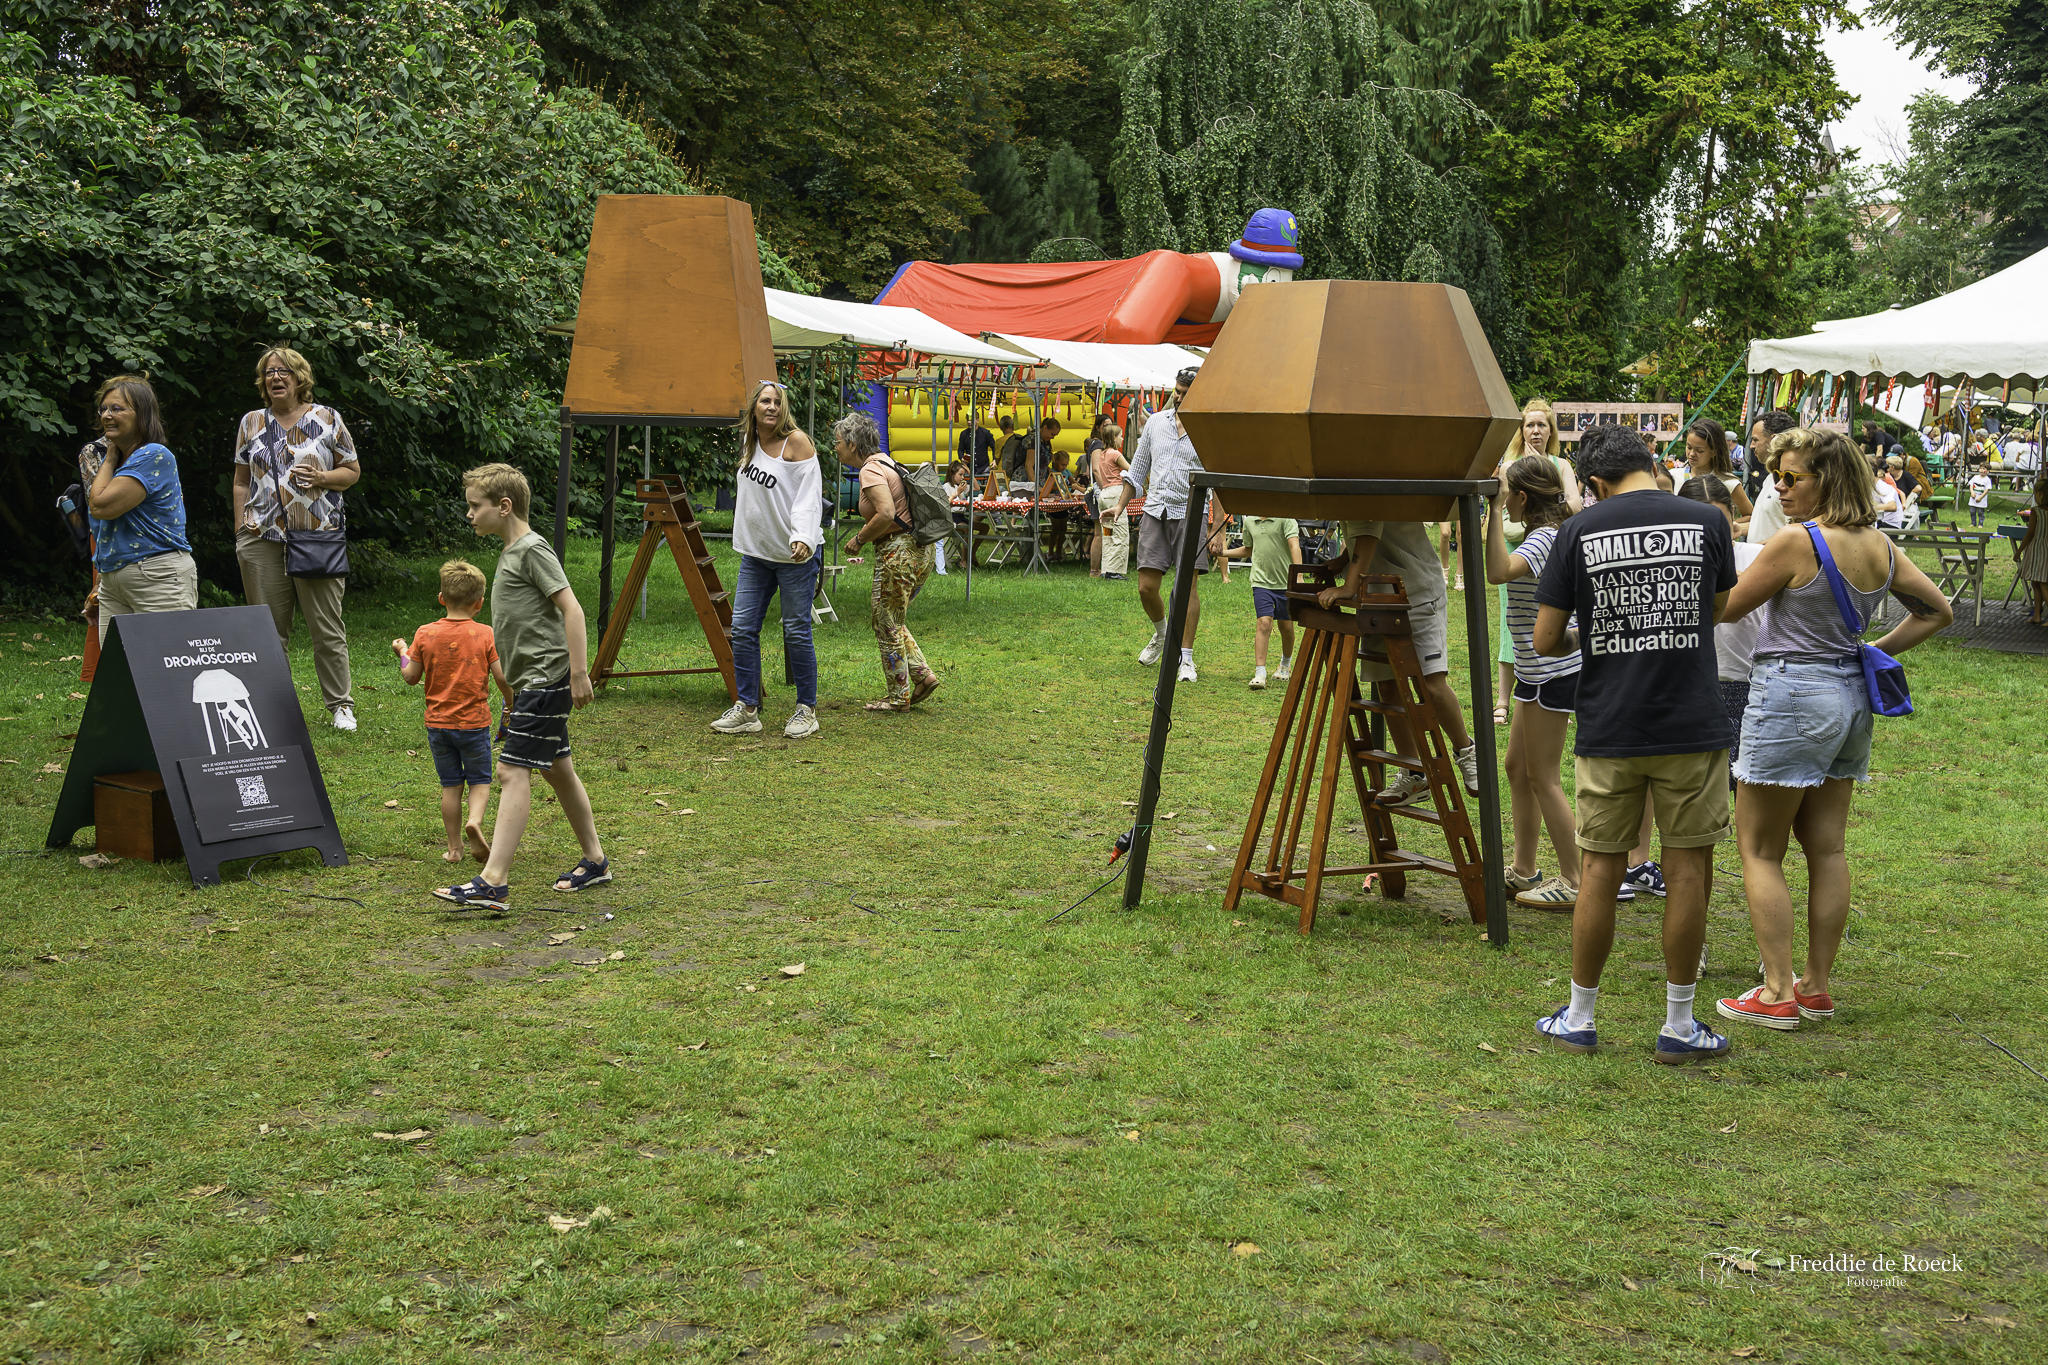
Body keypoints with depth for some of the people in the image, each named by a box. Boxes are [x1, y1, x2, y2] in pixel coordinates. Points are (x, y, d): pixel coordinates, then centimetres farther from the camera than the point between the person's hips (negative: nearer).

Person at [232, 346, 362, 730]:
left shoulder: (327, 419, 6)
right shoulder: (252, 422, 12)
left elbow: (352, 471, 9)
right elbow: (241, 482, 15)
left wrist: (321, 478, -11)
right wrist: (240, 533, 8)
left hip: (318, 537, -2)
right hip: (263, 538, 2)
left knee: (327, 627, -1)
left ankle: (340, 704, 7)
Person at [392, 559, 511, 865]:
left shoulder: (425, 634, -3)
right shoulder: (485, 634, -9)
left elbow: (411, 677, 2)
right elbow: (502, 677, -10)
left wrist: (402, 654, 21)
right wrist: (511, 703, 8)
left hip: (438, 722, 2)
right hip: (474, 722, -2)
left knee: (450, 785, 11)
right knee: (480, 780, 12)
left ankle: (454, 848, 13)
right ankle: (475, 820, -17)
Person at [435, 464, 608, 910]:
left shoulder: (532, 549, -12)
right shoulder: (510, 552, 17)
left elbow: (571, 608, -19)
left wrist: (579, 673, -22)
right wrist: (514, 691, 27)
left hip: (546, 678, -10)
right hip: (530, 681, 10)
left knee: (513, 771, -14)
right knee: (558, 770, 16)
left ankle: (493, 882, -17)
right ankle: (595, 861, 27)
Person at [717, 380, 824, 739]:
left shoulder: (796, 442, -8)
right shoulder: (750, 440, 12)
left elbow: (809, 494, -15)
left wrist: (802, 536, -27)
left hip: (795, 553, -7)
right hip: (755, 551, 7)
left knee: (796, 632, -3)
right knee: (742, 628, 2)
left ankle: (806, 710, 9)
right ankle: (747, 709, 9)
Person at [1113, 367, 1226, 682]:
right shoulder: (1155, 422, 9)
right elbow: (1138, 469, 18)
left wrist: (1219, 531, -7)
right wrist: (1120, 506, 8)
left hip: (1191, 514, -3)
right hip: (1155, 512, 3)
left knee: (1188, 584, -9)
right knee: (1146, 587, 0)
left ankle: (1185, 657, -2)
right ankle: (1162, 633, 30)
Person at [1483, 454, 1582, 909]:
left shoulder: (1545, 538, -18)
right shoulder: (1544, 534, 14)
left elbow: (1499, 571, -35)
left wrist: (1496, 508, -32)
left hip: (1553, 672, -11)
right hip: (1536, 671, 11)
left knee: (1543, 776, -5)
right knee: (1517, 767, 15)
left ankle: (1573, 880, 2)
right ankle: (1523, 869, 24)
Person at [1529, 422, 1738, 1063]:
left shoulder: (1580, 530, -2)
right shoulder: (1707, 521, 0)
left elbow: (1544, 641, -1)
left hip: (1608, 729, 0)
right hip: (1692, 724, 0)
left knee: (1600, 871, 9)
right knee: (1687, 870, 7)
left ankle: (1579, 1018, 20)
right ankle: (1678, 1027, 15)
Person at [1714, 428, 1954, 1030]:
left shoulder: (1796, 542, -17)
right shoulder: (1879, 544, 6)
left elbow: (1727, 608, -9)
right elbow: (1936, 610, 16)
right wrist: (1876, 651, 16)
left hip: (1792, 694, -8)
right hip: (1851, 697, 8)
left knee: (1760, 850, 1)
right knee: (1826, 847, 12)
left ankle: (1777, 995, 0)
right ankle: (1817, 987, 18)